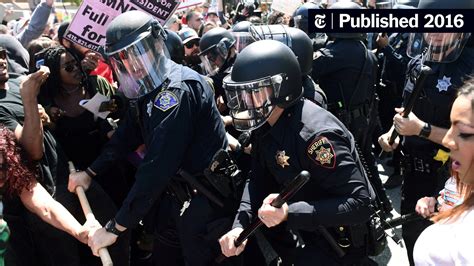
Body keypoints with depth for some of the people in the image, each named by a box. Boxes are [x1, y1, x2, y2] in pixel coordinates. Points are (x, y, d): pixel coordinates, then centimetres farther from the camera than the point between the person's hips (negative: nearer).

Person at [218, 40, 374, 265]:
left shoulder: (316, 134, -29)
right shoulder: (265, 124, -4)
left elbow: (359, 204, -29)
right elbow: (259, 179, 1)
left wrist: (289, 214, -36)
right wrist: (239, 225, -15)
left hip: (341, 242, -7)